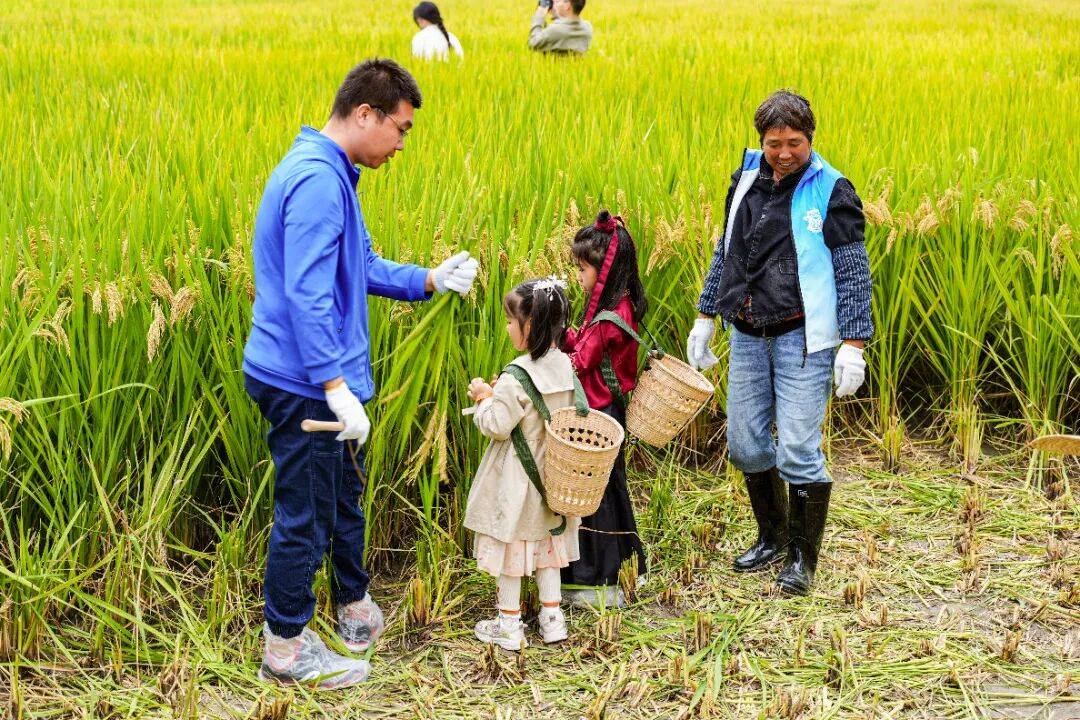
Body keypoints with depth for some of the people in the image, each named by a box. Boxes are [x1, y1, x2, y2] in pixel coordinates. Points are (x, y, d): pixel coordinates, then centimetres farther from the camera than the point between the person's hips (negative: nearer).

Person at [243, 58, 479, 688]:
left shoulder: (332, 176, 12)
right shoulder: (316, 180, -22)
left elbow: (362, 267, 19)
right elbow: (306, 295, -28)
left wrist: (429, 280, 7)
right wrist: (336, 386, -29)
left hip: (324, 382, 11)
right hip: (306, 385, -11)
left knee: (343, 495, 24)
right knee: (305, 516, 2)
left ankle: (355, 607, 42)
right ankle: (286, 648, 17)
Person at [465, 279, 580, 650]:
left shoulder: (516, 377, -25)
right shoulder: (565, 366, -2)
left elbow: (496, 425, -23)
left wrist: (485, 399, -3)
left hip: (517, 477, -7)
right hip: (551, 474, 7)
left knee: (510, 546, 6)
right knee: (546, 542, 19)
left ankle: (508, 625, 16)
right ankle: (552, 617, 23)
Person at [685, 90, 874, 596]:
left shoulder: (830, 191, -7)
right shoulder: (746, 179, 9)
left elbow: (853, 273, -7)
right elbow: (725, 251, 19)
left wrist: (853, 345, -12)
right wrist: (705, 317, 18)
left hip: (801, 337, -6)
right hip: (747, 335, 6)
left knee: (798, 451, -6)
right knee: (745, 445, 11)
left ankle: (802, 558, 11)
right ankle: (772, 538, 31)